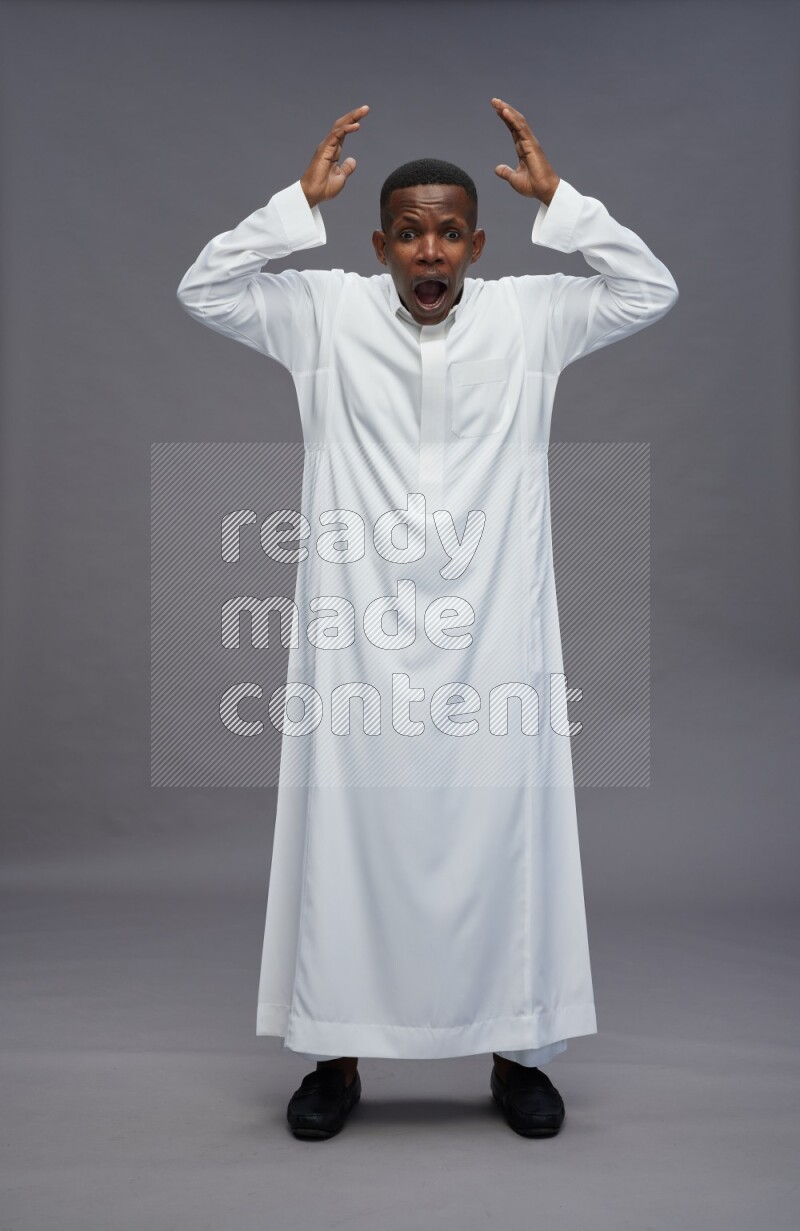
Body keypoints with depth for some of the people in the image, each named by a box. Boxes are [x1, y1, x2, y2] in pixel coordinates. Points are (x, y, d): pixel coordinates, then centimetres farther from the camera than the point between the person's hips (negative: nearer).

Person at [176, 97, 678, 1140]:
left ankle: (516, 1051, 21)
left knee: (504, 834, 5)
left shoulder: (530, 317, 6)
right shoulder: (327, 314, 5)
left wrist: (556, 196, -5)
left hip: (493, 632, 1)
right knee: (347, 834, 4)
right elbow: (203, 290, 0)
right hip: (358, 632, 0)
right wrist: (304, 199, -7)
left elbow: (651, 291, 2)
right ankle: (337, 1053, 19)